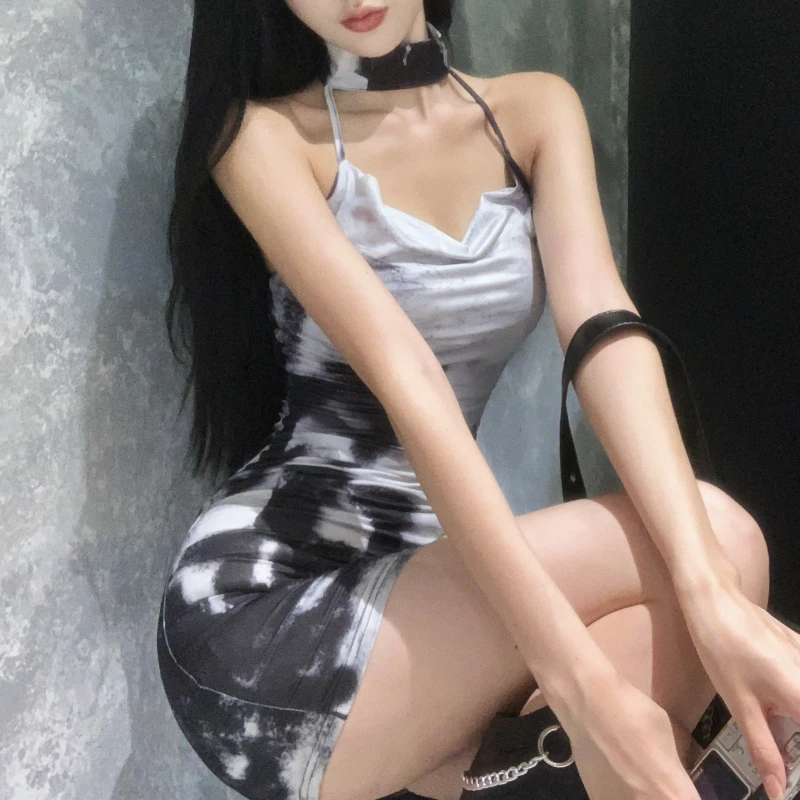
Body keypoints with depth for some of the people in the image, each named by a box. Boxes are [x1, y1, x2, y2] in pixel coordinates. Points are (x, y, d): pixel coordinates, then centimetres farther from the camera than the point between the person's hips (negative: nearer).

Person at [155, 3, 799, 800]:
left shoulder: (536, 111, 7)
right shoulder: (265, 136, -8)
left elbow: (602, 328, -11)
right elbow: (403, 376, -23)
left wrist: (712, 594, -27)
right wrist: (576, 674, -33)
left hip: (416, 584, 6)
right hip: (260, 610, -5)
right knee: (715, 531, -19)